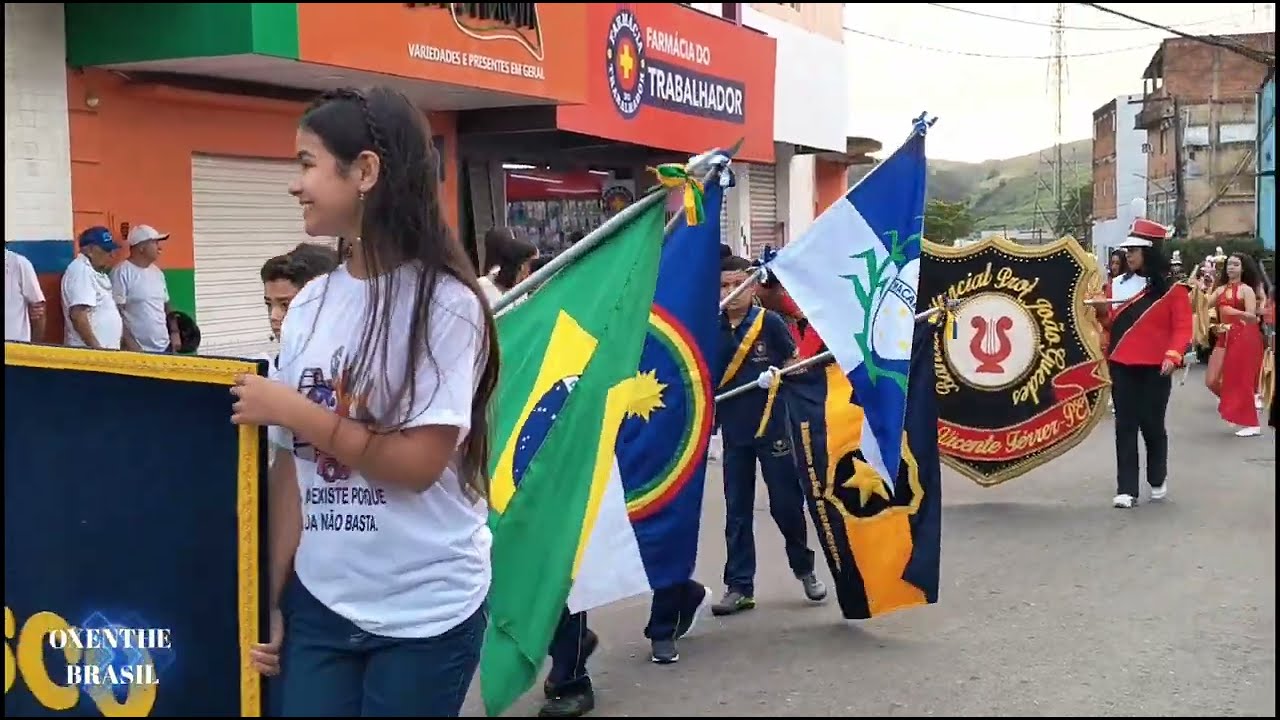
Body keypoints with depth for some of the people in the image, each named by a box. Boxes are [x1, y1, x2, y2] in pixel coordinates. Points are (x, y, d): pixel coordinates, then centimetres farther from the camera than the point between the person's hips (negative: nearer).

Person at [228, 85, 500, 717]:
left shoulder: (444, 303, -13)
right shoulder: (309, 306, 2)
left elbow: (419, 464, -17)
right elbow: (292, 466, 4)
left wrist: (292, 410, -14)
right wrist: (271, 600, 3)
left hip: (426, 611, -4)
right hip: (319, 603, 4)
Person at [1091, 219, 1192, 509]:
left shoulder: (1173, 288, -3)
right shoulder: (1117, 284, 8)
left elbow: (1182, 327, -8)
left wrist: (1173, 356, -21)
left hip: (1155, 368, -3)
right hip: (1121, 366, 3)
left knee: (1152, 423, 5)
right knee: (1125, 426, 2)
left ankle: (1158, 480, 28)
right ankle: (1127, 490, 3)